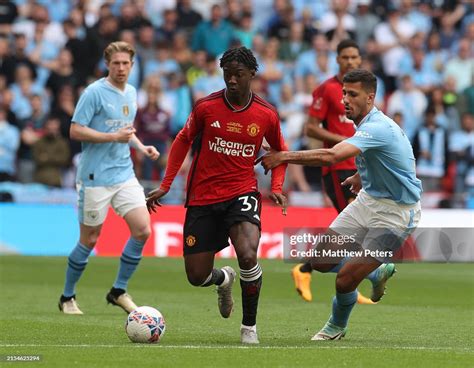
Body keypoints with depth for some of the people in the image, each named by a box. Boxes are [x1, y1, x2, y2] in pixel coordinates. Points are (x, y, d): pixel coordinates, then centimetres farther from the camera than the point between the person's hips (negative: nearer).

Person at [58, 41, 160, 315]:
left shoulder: (131, 93, 12)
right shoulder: (95, 92, -10)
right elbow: (76, 131, -14)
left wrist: (141, 147, 8)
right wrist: (114, 137, -19)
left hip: (124, 174, 6)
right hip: (95, 177, -6)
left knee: (143, 230, -7)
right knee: (89, 239, 0)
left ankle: (119, 291, 8)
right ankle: (68, 297, 18)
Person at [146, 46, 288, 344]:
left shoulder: (266, 114, -4)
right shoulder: (206, 107, -6)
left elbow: (280, 151, 15)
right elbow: (183, 141, 10)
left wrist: (277, 188, 0)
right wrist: (165, 185, 7)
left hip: (242, 193, -1)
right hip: (202, 198, 1)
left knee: (248, 255, -28)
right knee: (196, 276, 2)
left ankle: (250, 327, -7)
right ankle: (224, 279, 42)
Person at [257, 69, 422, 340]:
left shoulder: (378, 128, -28)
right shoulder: (368, 124, 3)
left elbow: (331, 156, -41)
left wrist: (284, 157, -36)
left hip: (396, 213, -9)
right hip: (369, 199, 9)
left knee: (345, 281, -11)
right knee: (321, 260, 4)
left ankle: (338, 326, 21)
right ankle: (377, 272, 29)